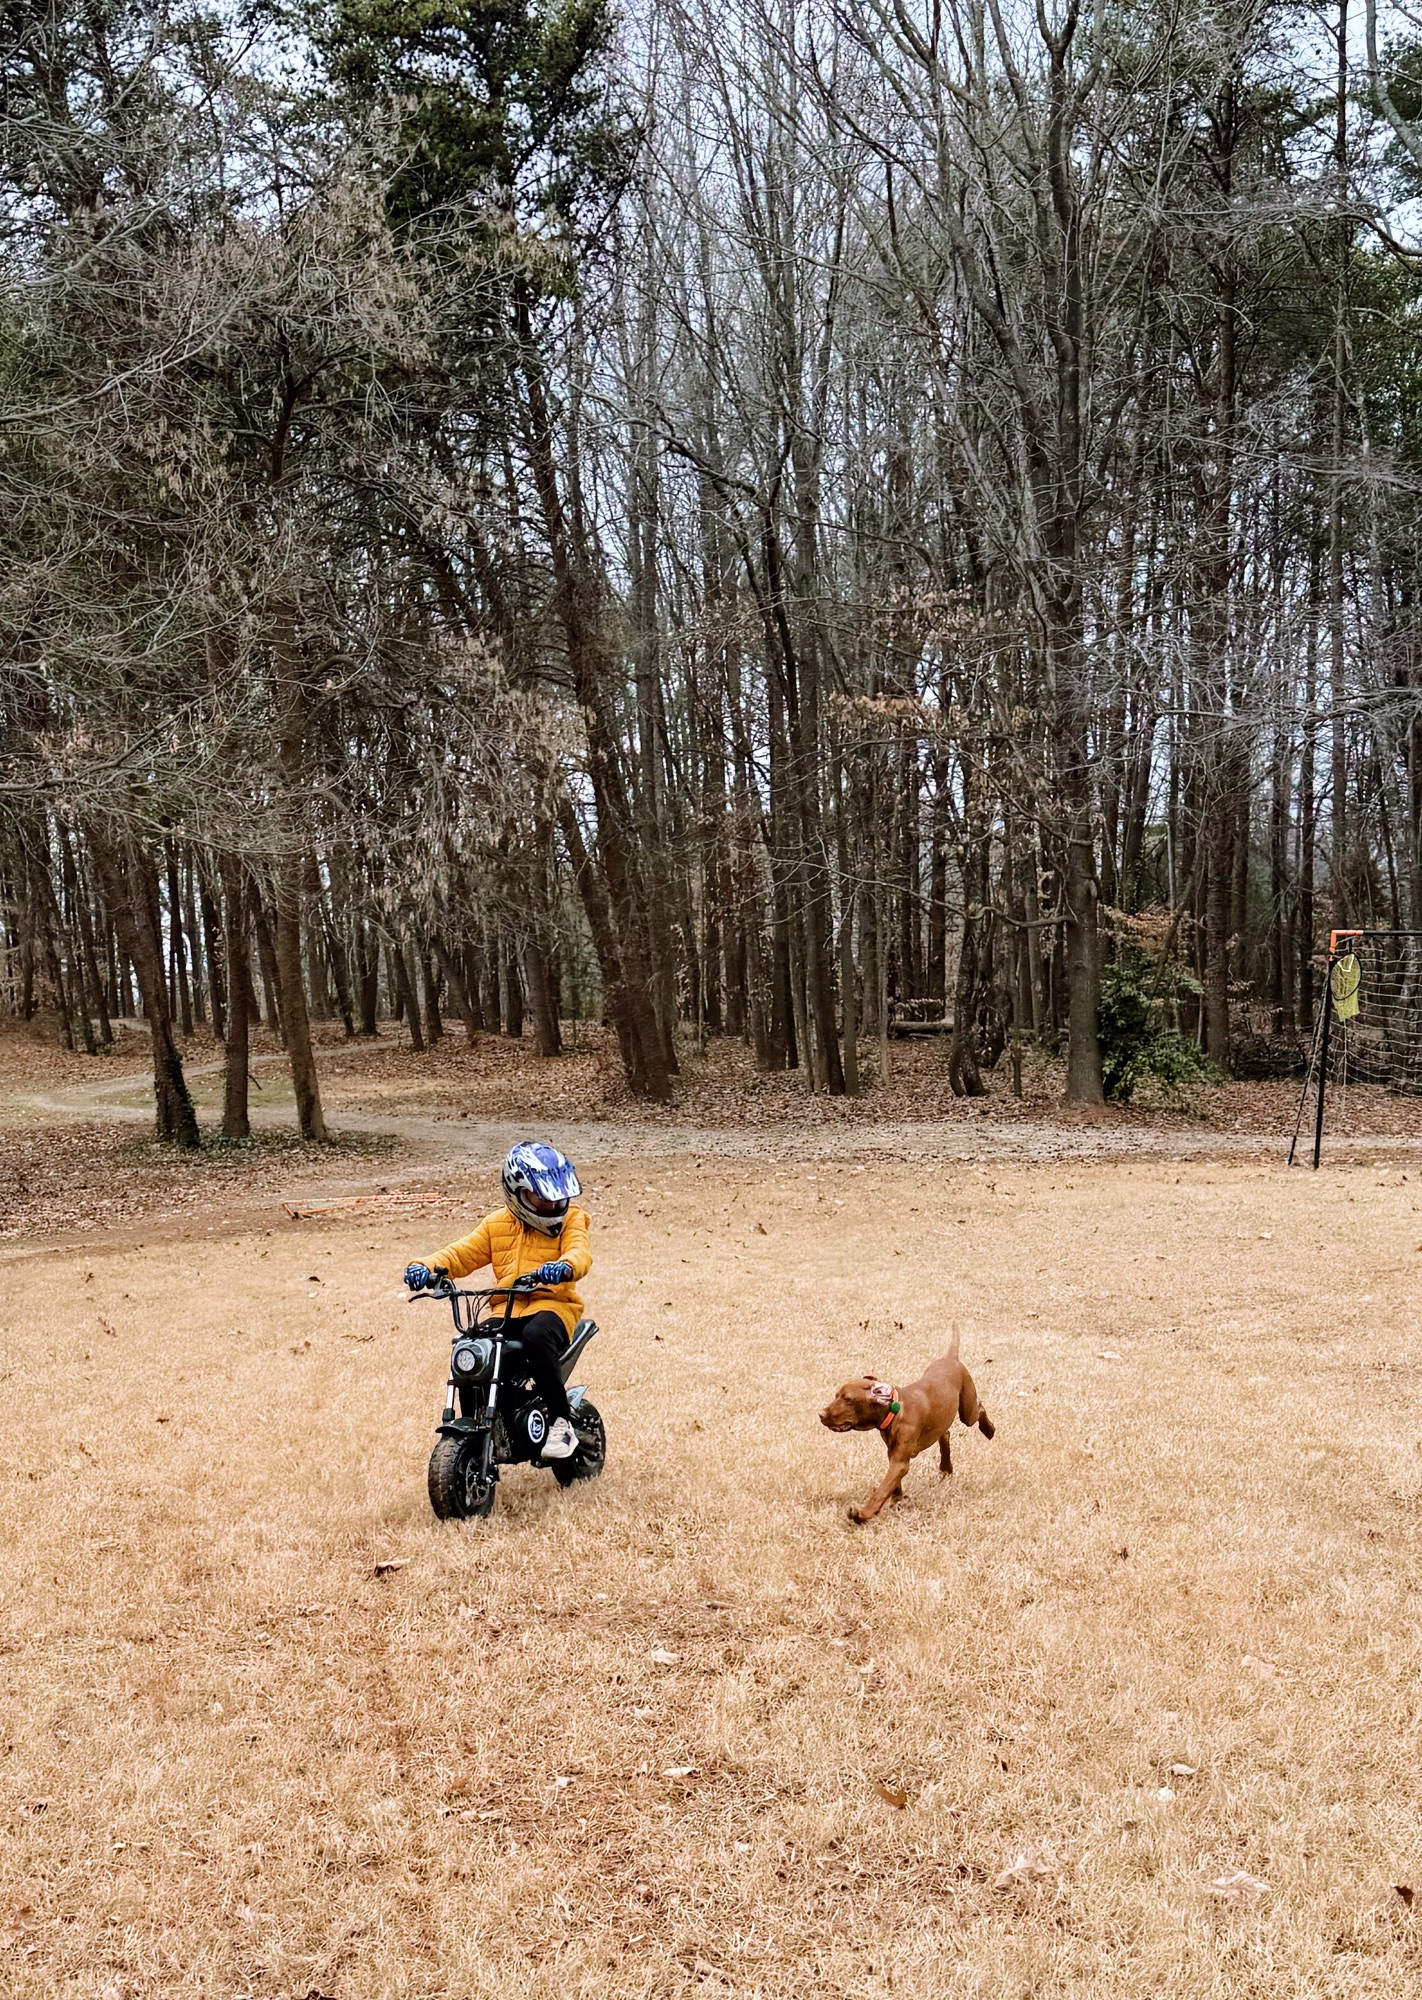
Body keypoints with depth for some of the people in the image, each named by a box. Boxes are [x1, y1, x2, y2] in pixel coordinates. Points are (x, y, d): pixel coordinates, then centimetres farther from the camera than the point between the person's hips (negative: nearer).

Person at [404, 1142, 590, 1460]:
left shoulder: (570, 1219, 4)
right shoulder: (498, 1225, 18)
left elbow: (579, 1252, -15)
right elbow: (463, 1254, 13)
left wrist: (564, 1267, -40)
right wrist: (428, 1266, -7)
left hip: (552, 1304, -4)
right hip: (507, 1309, 4)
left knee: (536, 1336, -38)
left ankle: (561, 1421, -24)